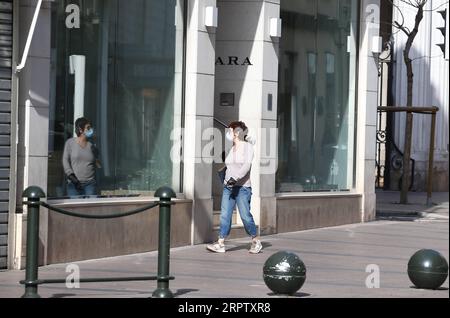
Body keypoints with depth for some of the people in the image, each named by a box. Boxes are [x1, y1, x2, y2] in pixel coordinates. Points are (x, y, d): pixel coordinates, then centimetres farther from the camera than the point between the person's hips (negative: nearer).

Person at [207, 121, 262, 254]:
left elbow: (247, 166, -15)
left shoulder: (248, 146, -4)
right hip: (228, 187, 6)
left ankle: (256, 242, 10)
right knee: (225, 215, -2)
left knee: (245, 216, -6)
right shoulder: (232, 149, 15)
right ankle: (220, 244, -4)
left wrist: (235, 178, -25)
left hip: (242, 187, -6)